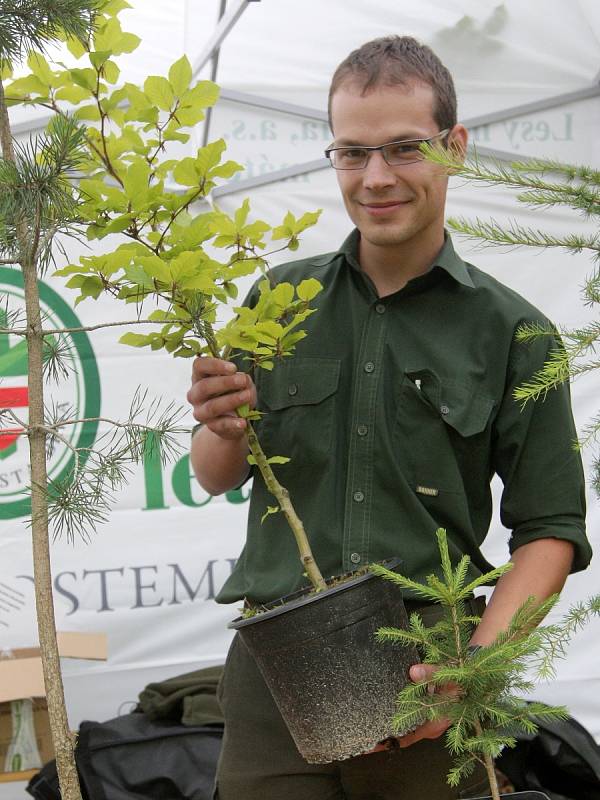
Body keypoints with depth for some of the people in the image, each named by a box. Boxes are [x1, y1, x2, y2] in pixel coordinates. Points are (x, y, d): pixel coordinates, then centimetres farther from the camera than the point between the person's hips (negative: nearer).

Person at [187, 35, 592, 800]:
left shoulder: (511, 331, -1)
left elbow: (551, 530, -2)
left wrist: (475, 661, -17)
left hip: (426, 683, -1)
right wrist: (225, 429, -9)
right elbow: (216, 477, 14)